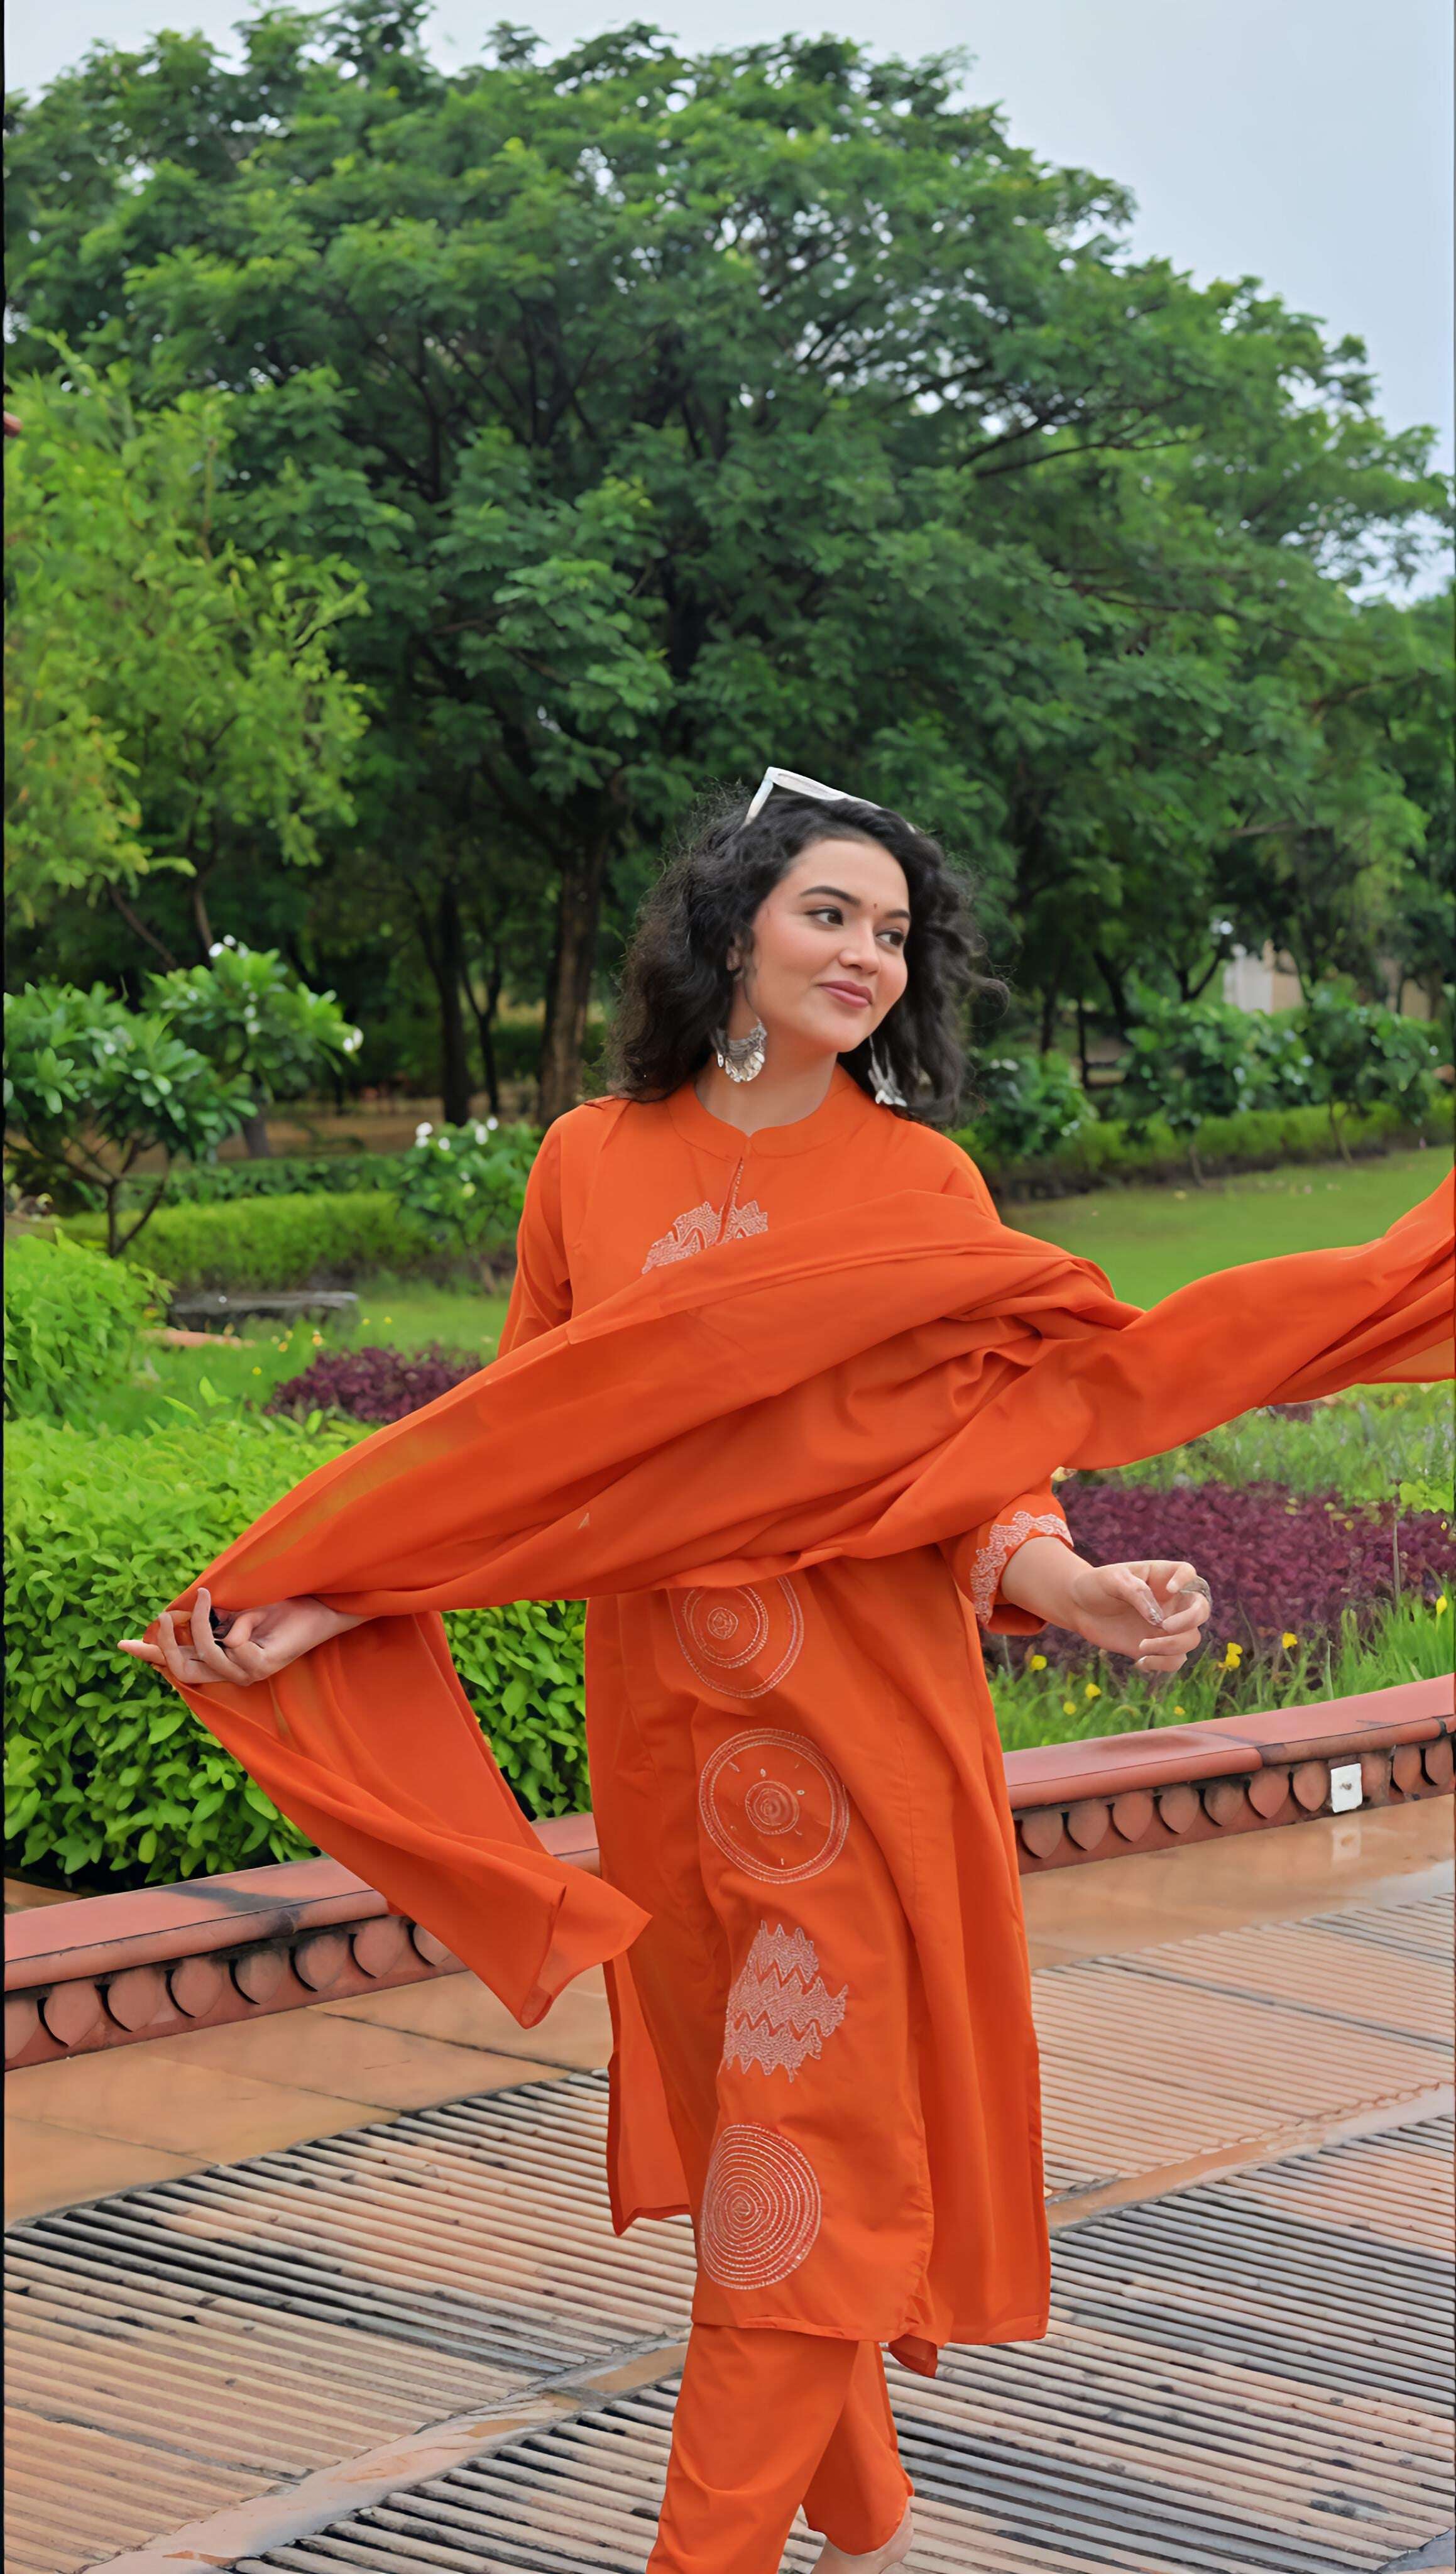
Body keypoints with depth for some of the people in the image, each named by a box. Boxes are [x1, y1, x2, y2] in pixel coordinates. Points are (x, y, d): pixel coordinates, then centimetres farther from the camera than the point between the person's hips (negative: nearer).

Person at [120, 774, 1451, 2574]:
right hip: (672, 1730, 2)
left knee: (809, 2135, -3)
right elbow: (520, 1446, 6)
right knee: (747, 2106, 11)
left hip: (867, 1732, -2)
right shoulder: (591, 1163, 3)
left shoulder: (923, 1180, -1)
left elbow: (976, 1458, -4)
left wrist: (1068, 1590, -24)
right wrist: (317, 1605, -3)